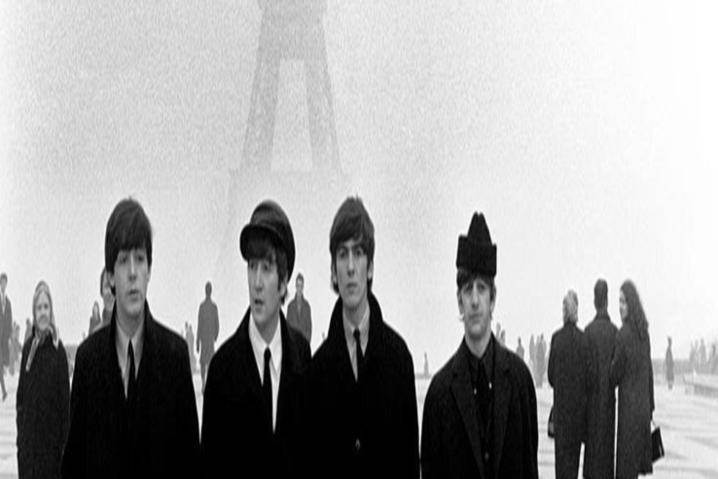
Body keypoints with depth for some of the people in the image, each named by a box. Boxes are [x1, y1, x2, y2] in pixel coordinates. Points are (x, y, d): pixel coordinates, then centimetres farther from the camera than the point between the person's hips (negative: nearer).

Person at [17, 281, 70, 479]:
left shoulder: (58, 350, -8)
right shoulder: (28, 349, 7)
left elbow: (65, 399, -8)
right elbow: (20, 395, 13)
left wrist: (63, 439, -10)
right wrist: (20, 431, 8)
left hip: (51, 438, -5)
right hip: (28, 438, 5)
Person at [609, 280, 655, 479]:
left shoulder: (623, 334, -16)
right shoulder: (644, 333, 7)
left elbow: (615, 373, -11)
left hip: (628, 404, -7)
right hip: (643, 403, 7)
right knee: (637, 459, 13)